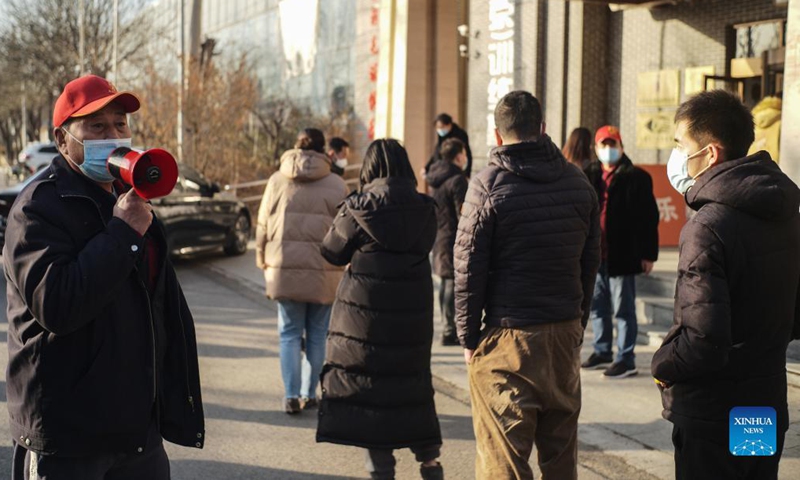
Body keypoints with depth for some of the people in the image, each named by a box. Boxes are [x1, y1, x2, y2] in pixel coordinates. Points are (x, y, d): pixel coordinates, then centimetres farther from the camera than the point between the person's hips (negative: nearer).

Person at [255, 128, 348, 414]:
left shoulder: (277, 181, 3)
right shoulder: (336, 186, -1)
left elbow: (263, 226, 6)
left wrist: (264, 264, 16)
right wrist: (340, 264, 9)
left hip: (285, 270, 1)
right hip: (324, 273, 0)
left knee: (289, 334, 7)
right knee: (317, 336, 11)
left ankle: (291, 396, -1)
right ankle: (309, 394, 14)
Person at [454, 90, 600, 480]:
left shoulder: (488, 185, -8)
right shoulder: (578, 182, 7)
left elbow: (469, 267, -8)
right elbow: (591, 260, 11)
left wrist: (468, 337, -1)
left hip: (508, 335, -5)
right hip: (565, 332, 5)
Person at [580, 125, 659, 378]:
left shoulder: (635, 177, -5)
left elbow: (648, 217, -8)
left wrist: (648, 253, -12)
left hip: (622, 255, -6)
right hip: (597, 253, 6)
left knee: (623, 309, -1)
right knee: (598, 307, 15)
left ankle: (626, 360, 6)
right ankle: (602, 352, 29)